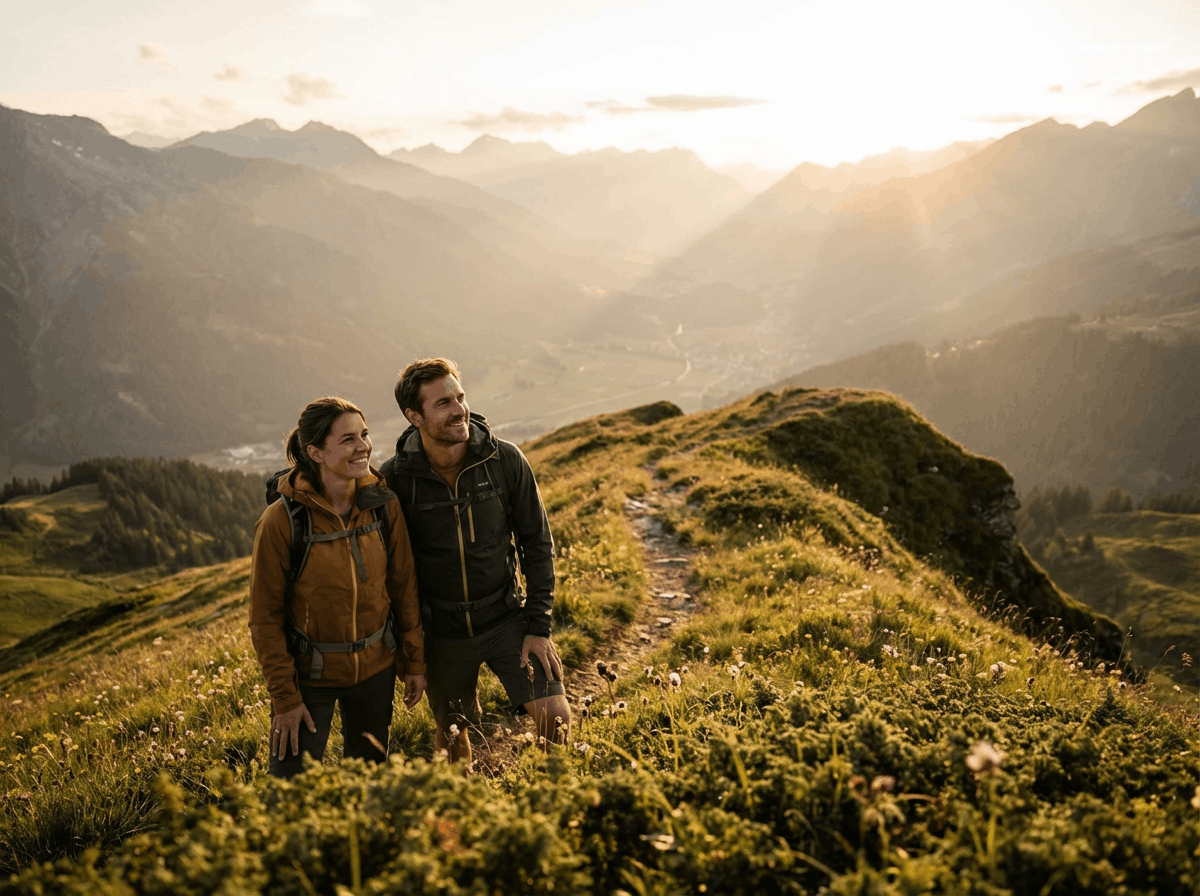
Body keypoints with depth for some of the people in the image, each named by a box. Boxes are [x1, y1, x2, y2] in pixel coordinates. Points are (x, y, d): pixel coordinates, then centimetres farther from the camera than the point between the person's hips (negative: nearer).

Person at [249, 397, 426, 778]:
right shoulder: (280, 521, -20)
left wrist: (414, 661, 5)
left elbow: (404, 587, 2)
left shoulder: (384, 504, -9)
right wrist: (284, 697, -11)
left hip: (375, 670, 4)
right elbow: (265, 618, -12)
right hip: (309, 675, -3)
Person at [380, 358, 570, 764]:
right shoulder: (394, 478, -13)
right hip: (442, 634, 0)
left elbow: (537, 543, -4)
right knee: (453, 736, 15)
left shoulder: (506, 460, -12)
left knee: (554, 715, -10)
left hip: (507, 619, 0)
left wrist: (538, 625, -7)